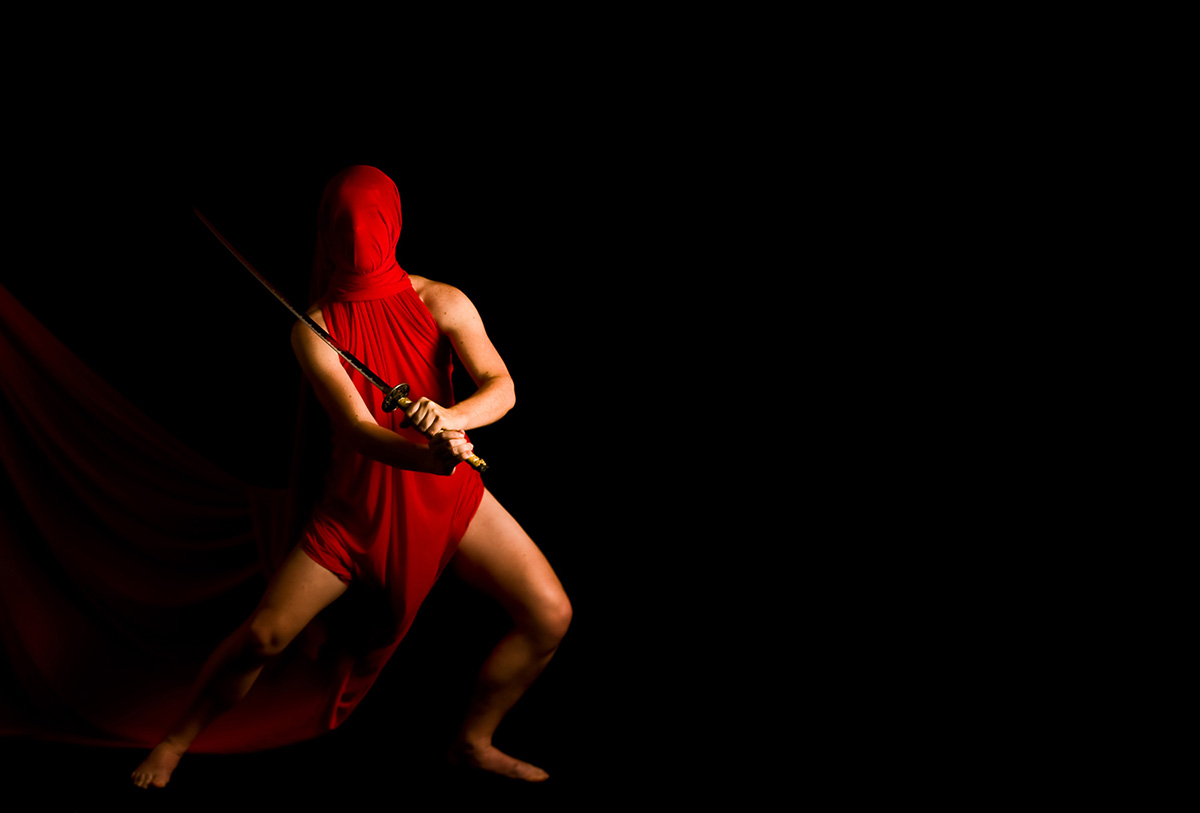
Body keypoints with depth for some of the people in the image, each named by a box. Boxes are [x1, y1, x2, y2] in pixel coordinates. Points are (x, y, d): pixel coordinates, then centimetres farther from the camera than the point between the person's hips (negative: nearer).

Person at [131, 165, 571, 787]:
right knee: (264, 634, -8)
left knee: (550, 614, -8)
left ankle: (474, 742, 15)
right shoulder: (313, 330, -11)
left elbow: (501, 386, -18)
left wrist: (455, 416, -42)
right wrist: (429, 456, -44)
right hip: (359, 502, -2)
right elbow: (358, 429, -23)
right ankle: (175, 742, 18)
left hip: (450, 494, 2)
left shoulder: (441, 303, -8)